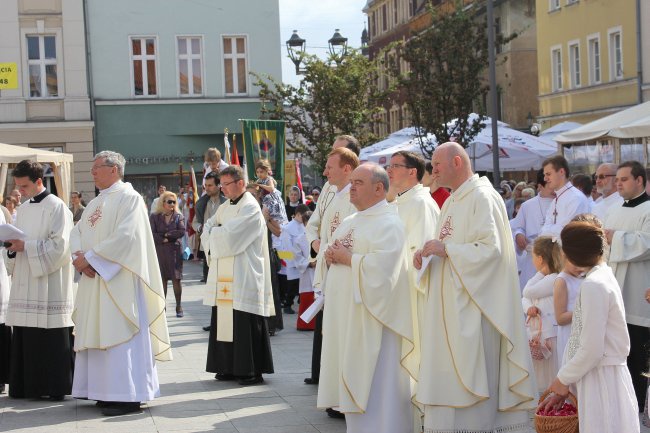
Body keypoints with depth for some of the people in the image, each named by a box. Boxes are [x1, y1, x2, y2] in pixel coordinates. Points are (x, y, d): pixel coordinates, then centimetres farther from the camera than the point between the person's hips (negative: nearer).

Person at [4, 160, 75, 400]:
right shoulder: (23, 209, 17)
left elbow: (60, 246, -14)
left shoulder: (57, 207, -6)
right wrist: (12, 245, 0)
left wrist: (26, 246, -15)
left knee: (52, 340, -5)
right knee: (25, 337, 5)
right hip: (25, 282, 7)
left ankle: (56, 387, 1)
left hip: (48, 283, -7)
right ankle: (27, 385, 11)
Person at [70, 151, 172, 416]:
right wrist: (79, 256, -8)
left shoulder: (129, 198, -7)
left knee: (119, 333, -8)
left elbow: (125, 236, -18)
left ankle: (127, 396, -5)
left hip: (119, 280, -8)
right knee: (98, 332, 8)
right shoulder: (95, 203, 19)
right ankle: (106, 391, 14)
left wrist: (89, 257, -17)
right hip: (93, 279, 8)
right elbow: (77, 232, 13)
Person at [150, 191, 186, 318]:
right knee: (162, 279, 4)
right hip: (159, 251, 1)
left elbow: (182, 232, -8)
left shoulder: (178, 216, 4)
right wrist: (163, 239, -13)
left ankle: (178, 306, 6)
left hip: (174, 251, -1)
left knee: (176, 279, -2)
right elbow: (152, 234, -4)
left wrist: (167, 235, -9)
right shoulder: (154, 217, 5)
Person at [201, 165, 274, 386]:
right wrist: (218, 234, -6)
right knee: (225, 322, 9)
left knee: (246, 325, -5)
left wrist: (213, 233, 0)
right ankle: (230, 367, 16)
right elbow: (207, 231, 15)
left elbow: (229, 237, -18)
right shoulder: (225, 207, 17)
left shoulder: (250, 208, -11)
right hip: (224, 277, 8)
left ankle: (253, 371, 2)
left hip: (243, 279, -8)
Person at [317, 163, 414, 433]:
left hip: (371, 318, -9)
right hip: (345, 315, 9)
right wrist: (331, 254, 0)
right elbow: (332, 252, 22)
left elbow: (381, 265, -24)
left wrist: (348, 258, -14)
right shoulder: (350, 222, 18)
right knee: (352, 382, 11)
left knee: (373, 387, -6)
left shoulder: (388, 223, -11)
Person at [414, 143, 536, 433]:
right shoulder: (452, 202, 17)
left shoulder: (483, 198, -11)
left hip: (472, 307, -9)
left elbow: (490, 248, -20)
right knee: (447, 377, 9)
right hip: (450, 307, 9)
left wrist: (445, 249, -17)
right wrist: (429, 255, 2)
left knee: (469, 378, -5)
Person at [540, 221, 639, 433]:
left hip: (601, 381, -9)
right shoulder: (605, 276, 12)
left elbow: (592, 350, -20)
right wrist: (564, 385, 14)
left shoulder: (593, 286, -16)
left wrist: (563, 379, -6)